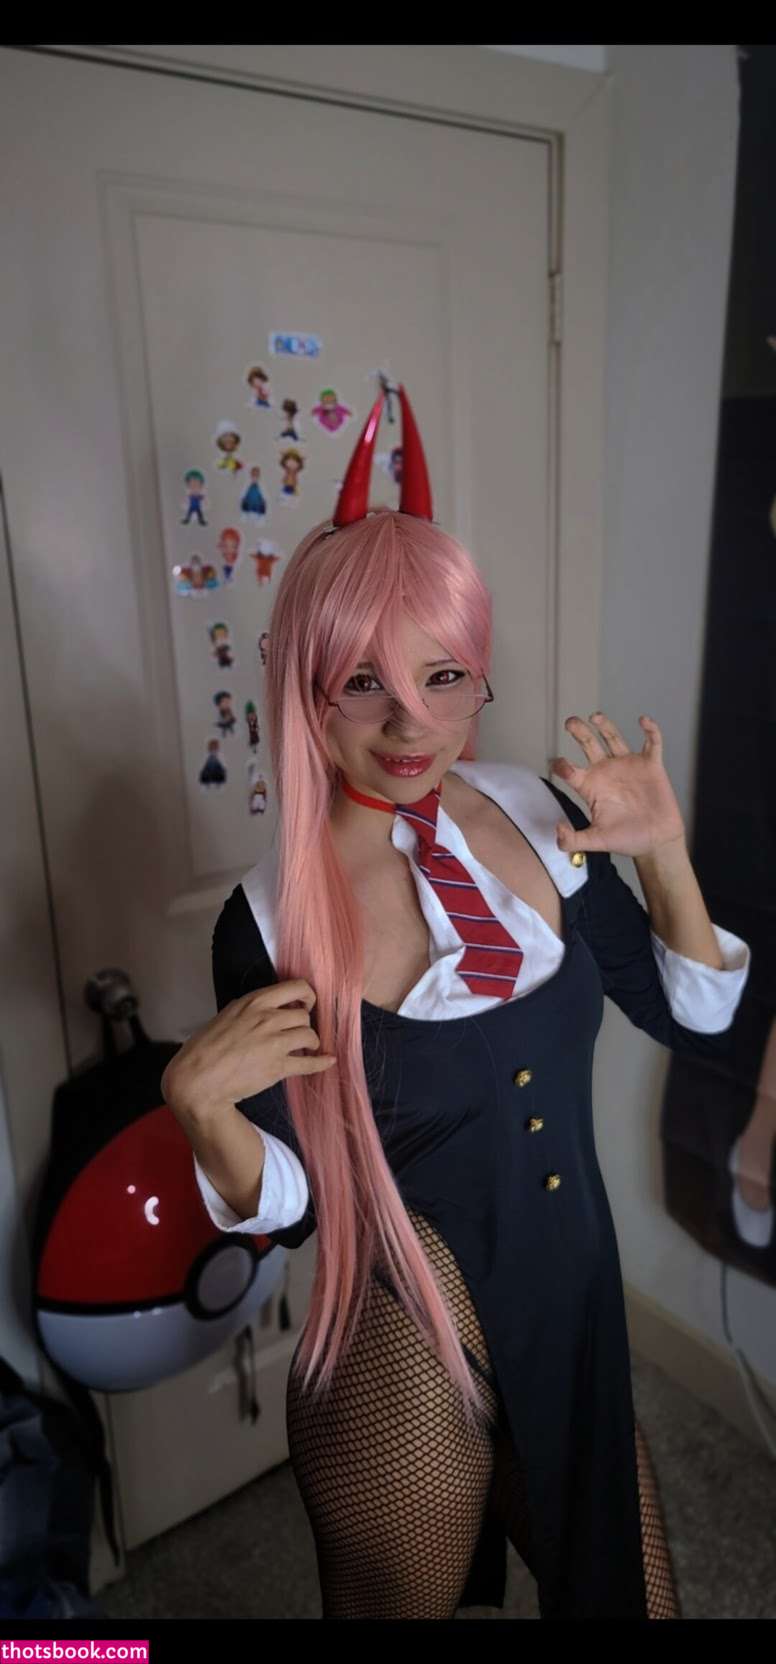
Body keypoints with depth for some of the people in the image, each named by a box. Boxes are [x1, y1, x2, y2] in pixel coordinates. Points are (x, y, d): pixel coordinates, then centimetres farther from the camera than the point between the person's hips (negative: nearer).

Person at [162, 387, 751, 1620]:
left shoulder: (536, 815, -9)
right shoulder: (272, 923, -20)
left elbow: (695, 1021, 0)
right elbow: (289, 1208, -10)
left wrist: (665, 853, -15)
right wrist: (200, 1102, -30)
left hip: (580, 1332, 4)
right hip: (403, 1377, -4)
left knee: (633, 1595, 27)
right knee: (398, 1603, 25)